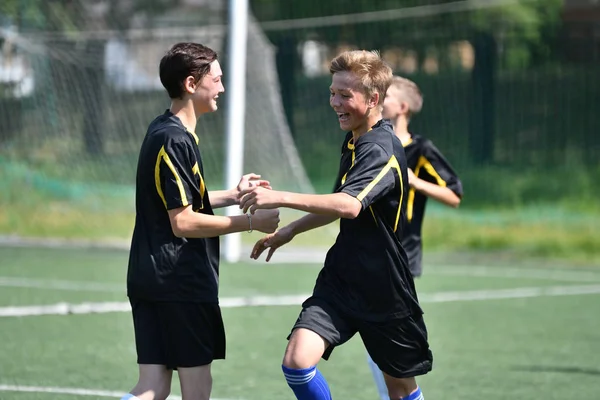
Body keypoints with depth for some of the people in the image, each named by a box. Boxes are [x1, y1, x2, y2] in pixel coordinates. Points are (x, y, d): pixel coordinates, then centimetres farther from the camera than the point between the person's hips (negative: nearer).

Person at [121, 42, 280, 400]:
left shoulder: (164, 132, 15)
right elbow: (183, 222, -18)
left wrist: (233, 195, 22)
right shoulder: (176, 140, -15)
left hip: (149, 279, 9)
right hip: (181, 282, -9)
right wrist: (250, 222, -13)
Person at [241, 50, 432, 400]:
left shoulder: (382, 149, -19)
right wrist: (290, 231, 21)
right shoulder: (354, 142, 9)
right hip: (340, 279, 7)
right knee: (297, 361, -15)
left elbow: (349, 205, -37)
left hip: (384, 289, -7)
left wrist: (282, 198, -42)